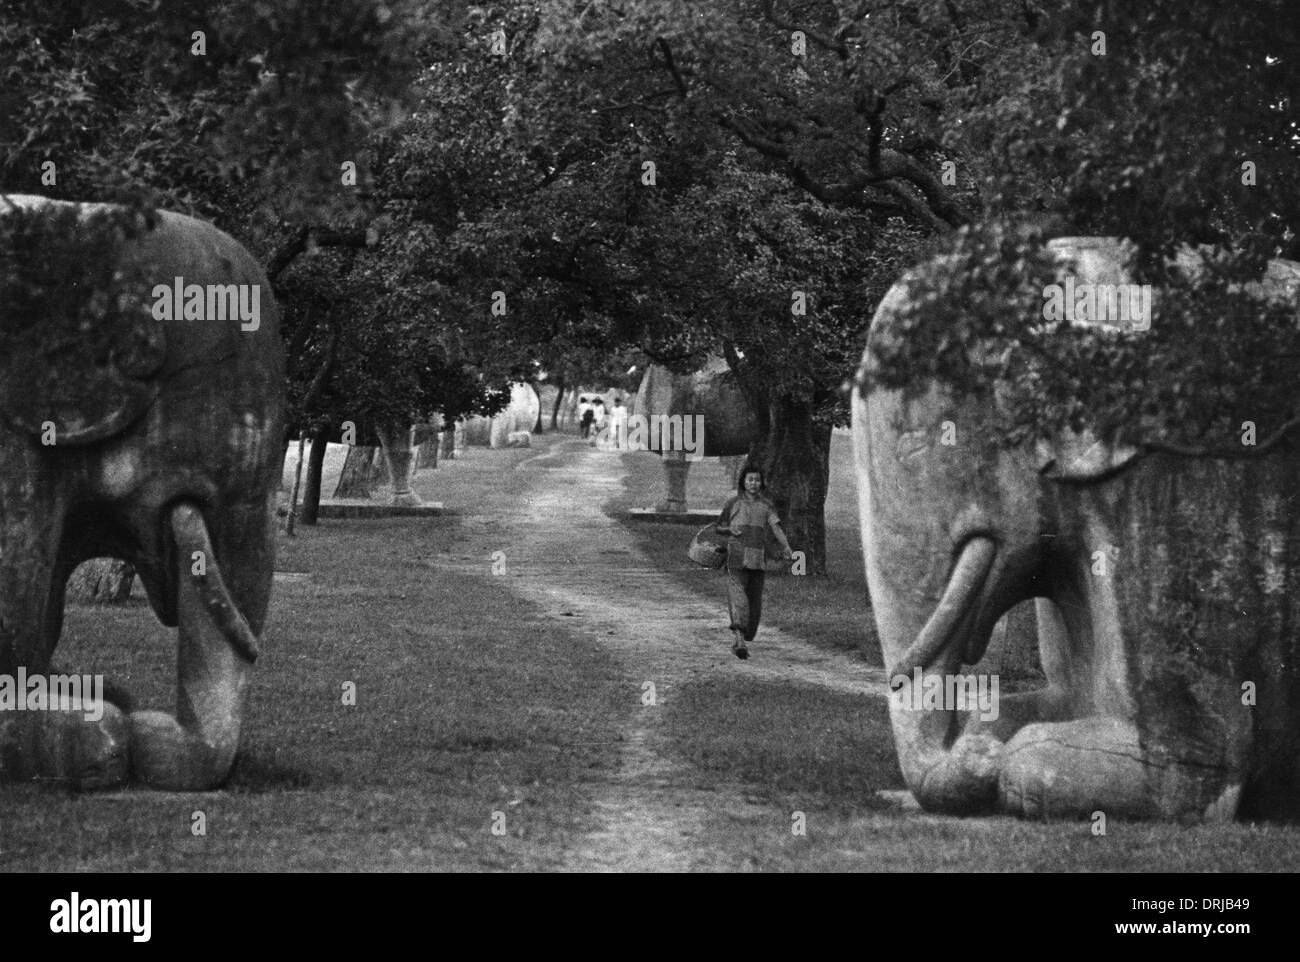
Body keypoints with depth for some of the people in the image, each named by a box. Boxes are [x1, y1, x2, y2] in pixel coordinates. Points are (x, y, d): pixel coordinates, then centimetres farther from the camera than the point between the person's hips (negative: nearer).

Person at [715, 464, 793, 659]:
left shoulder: (767, 506, 12)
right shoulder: (733, 504, 10)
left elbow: (776, 528, -2)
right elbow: (719, 528, 19)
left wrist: (786, 547, -19)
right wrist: (730, 530, -4)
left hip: (758, 559, 3)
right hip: (737, 558, -2)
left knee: (755, 603, 7)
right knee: (737, 595, -18)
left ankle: (745, 641, 21)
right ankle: (739, 638, -32)